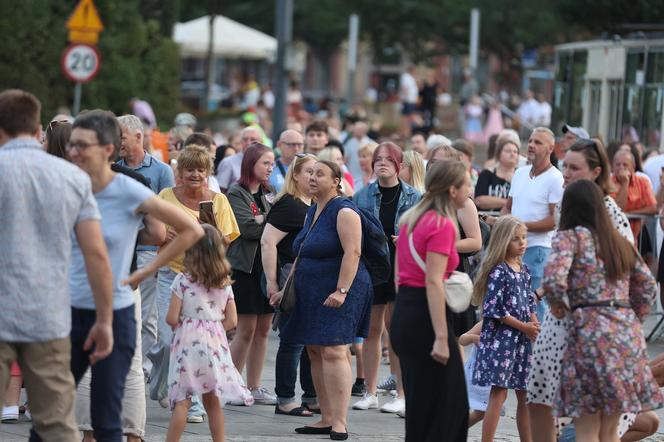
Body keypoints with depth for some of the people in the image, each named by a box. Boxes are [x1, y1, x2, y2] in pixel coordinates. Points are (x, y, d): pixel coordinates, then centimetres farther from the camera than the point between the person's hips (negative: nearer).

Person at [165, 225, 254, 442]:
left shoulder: (183, 281, -9)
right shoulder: (225, 283, 4)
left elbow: (171, 319, -10)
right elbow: (231, 321, 4)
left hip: (188, 343, -4)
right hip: (214, 343, 4)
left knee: (182, 400, -5)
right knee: (213, 400, 13)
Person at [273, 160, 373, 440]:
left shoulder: (343, 211, -11)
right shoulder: (312, 212, 17)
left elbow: (352, 252, -20)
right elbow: (302, 257, 24)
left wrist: (341, 291, -27)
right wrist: (286, 290, 22)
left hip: (337, 295, -10)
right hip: (312, 295, 10)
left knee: (333, 351, -16)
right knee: (315, 353, 7)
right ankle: (326, 420, 10)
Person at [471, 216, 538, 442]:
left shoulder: (523, 270, 11)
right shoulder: (498, 272, -12)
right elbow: (494, 309, -16)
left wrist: (534, 324, 0)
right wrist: (523, 326, -12)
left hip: (522, 339, 7)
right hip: (501, 337, -7)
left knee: (524, 394, 11)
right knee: (499, 393, -10)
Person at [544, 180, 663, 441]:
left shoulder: (570, 237, -1)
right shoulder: (620, 242, 17)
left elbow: (553, 280, -16)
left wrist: (560, 308, 1)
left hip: (591, 331, -6)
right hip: (628, 332, 6)